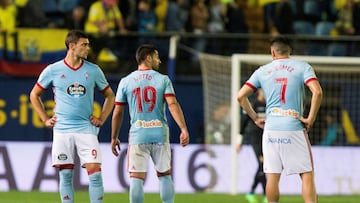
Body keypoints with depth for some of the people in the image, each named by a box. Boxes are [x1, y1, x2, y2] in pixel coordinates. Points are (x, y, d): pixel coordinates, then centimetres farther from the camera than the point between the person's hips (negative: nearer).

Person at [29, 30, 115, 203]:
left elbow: (109, 96, 18)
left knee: (95, 172, -9)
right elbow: (34, 95, 14)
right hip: (62, 130, 0)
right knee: (65, 174, 2)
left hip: (86, 129, 0)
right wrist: (45, 119, 8)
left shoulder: (93, 71, 5)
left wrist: (101, 119, 8)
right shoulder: (53, 70, 2)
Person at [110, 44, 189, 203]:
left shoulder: (126, 82, 5)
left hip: (137, 135, 0)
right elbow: (173, 105, -10)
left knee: (136, 178, -1)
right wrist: (183, 129, -13)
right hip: (160, 134, 0)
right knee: (164, 175, 14)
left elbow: (117, 113, 7)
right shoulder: (163, 80, 2)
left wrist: (114, 138, 15)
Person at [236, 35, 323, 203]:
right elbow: (317, 92, -13)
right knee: (307, 175, -2)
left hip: (271, 129, 3)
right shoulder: (302, 67, 2)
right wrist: (311, 119, -6)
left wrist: (255, 118, 12)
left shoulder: (262, 71, 9)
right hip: (295, 129, -2)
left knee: (272, 176, 6)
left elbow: (241, 96, 6)